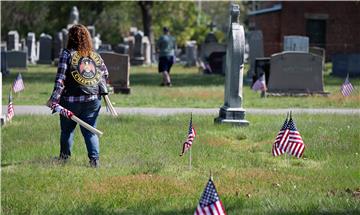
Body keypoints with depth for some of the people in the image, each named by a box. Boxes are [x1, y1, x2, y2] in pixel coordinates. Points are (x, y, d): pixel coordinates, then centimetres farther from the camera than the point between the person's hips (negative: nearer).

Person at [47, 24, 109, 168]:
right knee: (90, 130, 7)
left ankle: (64, 157, 25)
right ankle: (94, 158, -6)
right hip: (93, 99, 3)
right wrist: (102, 91, 25)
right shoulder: (95, 55, 5)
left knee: (67, 129, 15)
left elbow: (60, 78, -12)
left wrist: (54, 99, -13)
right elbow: (105, 74, 13)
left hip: (71, 100, -3)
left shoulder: (67, 54, -6)